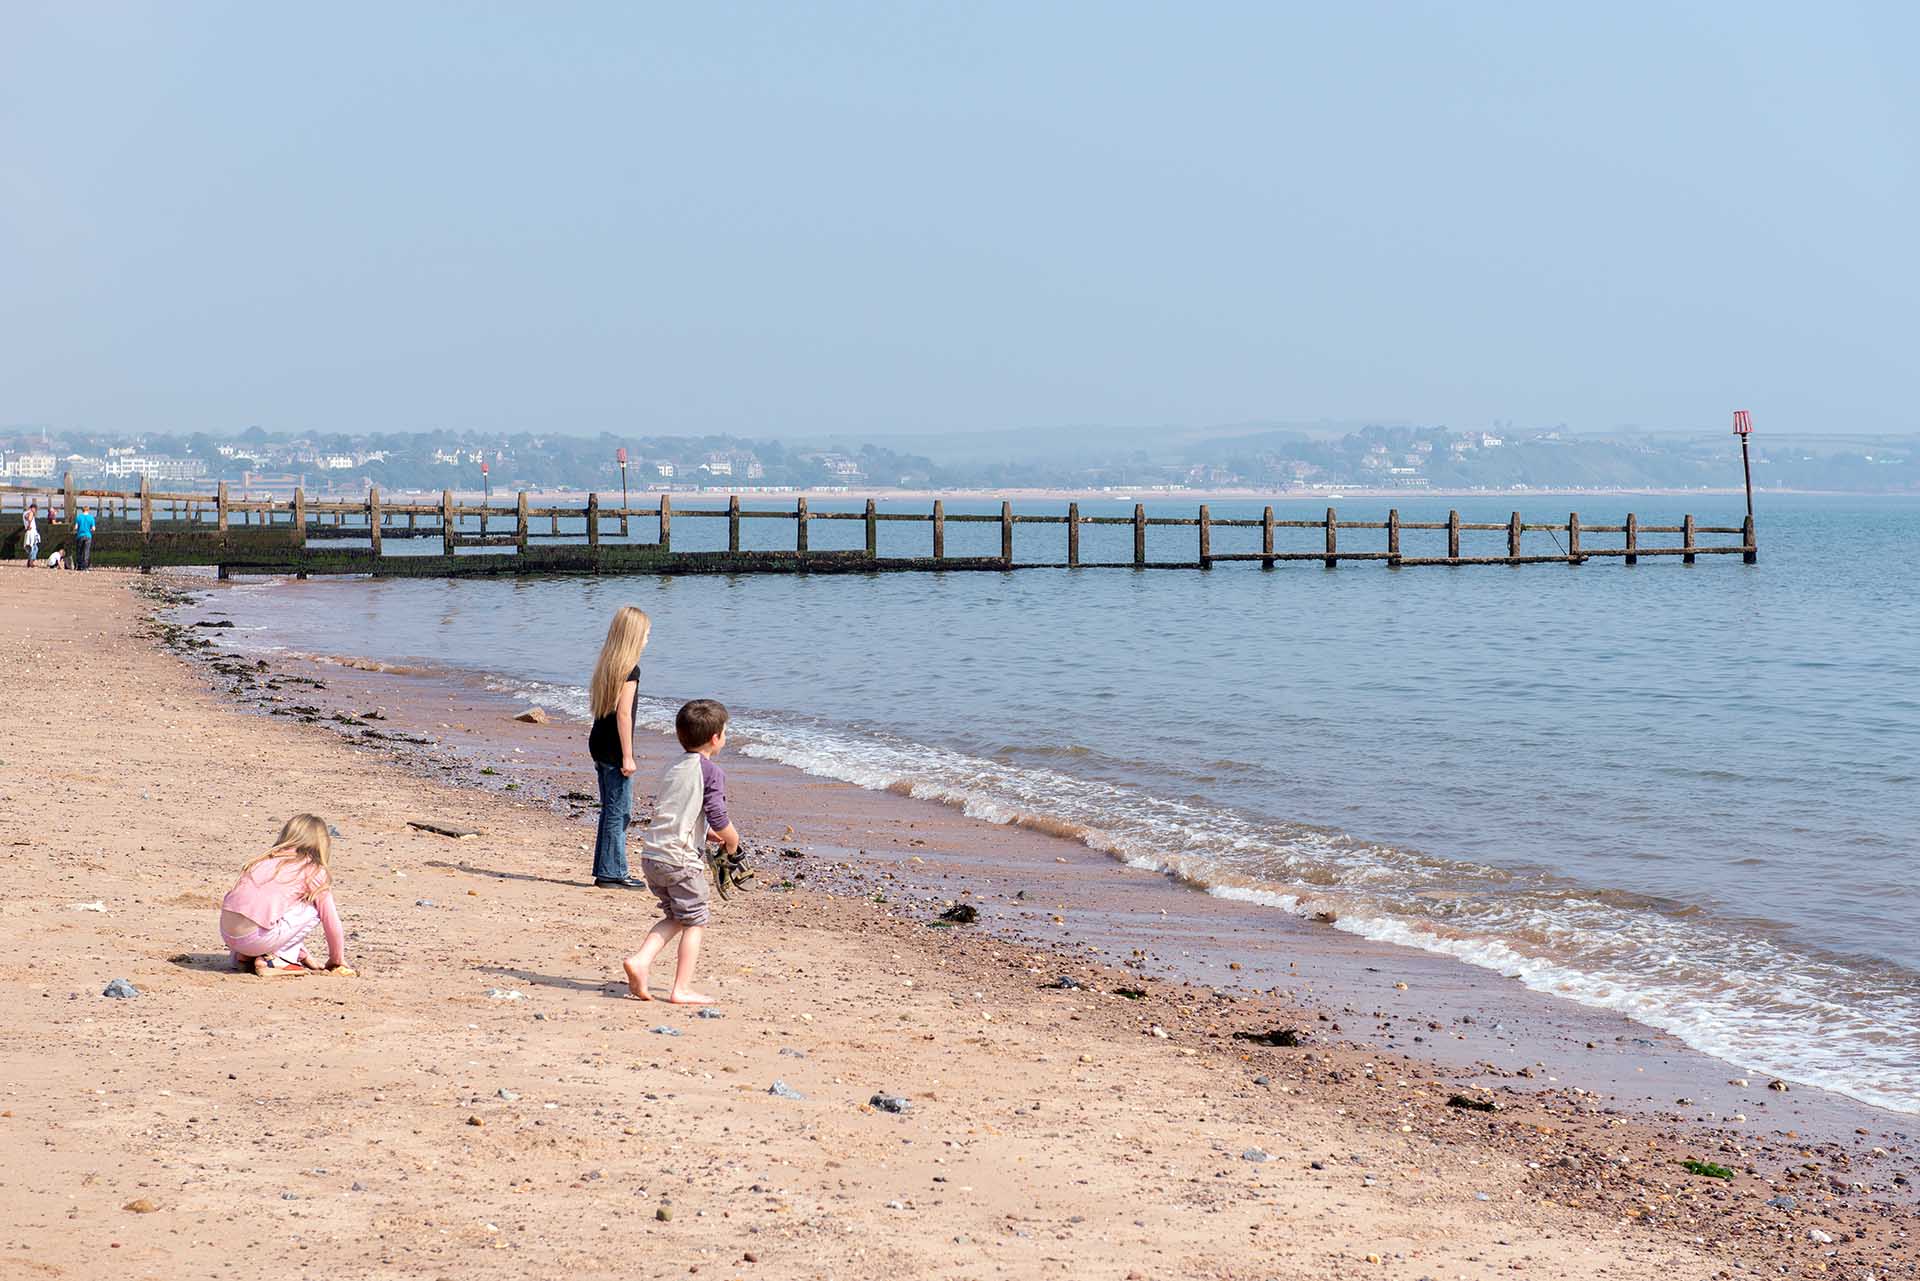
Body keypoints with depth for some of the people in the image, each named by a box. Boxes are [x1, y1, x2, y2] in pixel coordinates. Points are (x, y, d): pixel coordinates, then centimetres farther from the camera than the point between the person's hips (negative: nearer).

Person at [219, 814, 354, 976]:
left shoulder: (266, 860, 26)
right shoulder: (315, 871, 6)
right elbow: (331, 921, 9)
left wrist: (303, 955, 42)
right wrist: (338, 962, 27)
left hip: (226, 934, 7)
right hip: (256, 937, -7)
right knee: (313, 909, 10)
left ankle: (244, 956, 16)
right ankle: (272, 960, 2)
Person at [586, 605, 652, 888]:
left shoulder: (607, 664, 12)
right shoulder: (630, 669, -14)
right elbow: (623, 713, -19)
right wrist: (627, 756, -17)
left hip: (598, 743, 9)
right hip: (614, 748, -9)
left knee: (611, 810, 14)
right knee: (619, 811, -2)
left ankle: (605, 871, 18)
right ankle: (612, 873, 1)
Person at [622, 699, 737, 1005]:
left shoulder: (673, 769, 16)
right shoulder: (712, 772, -8)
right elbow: (719, 820, -12)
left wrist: (712, 834, 22)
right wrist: (732, 842, 7)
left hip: (651, 854, 7)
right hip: (681, 859, -7)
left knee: (674, 917, 21)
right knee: (695, 923, 5)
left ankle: (640, 960, 3)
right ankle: (682, 989, 3)